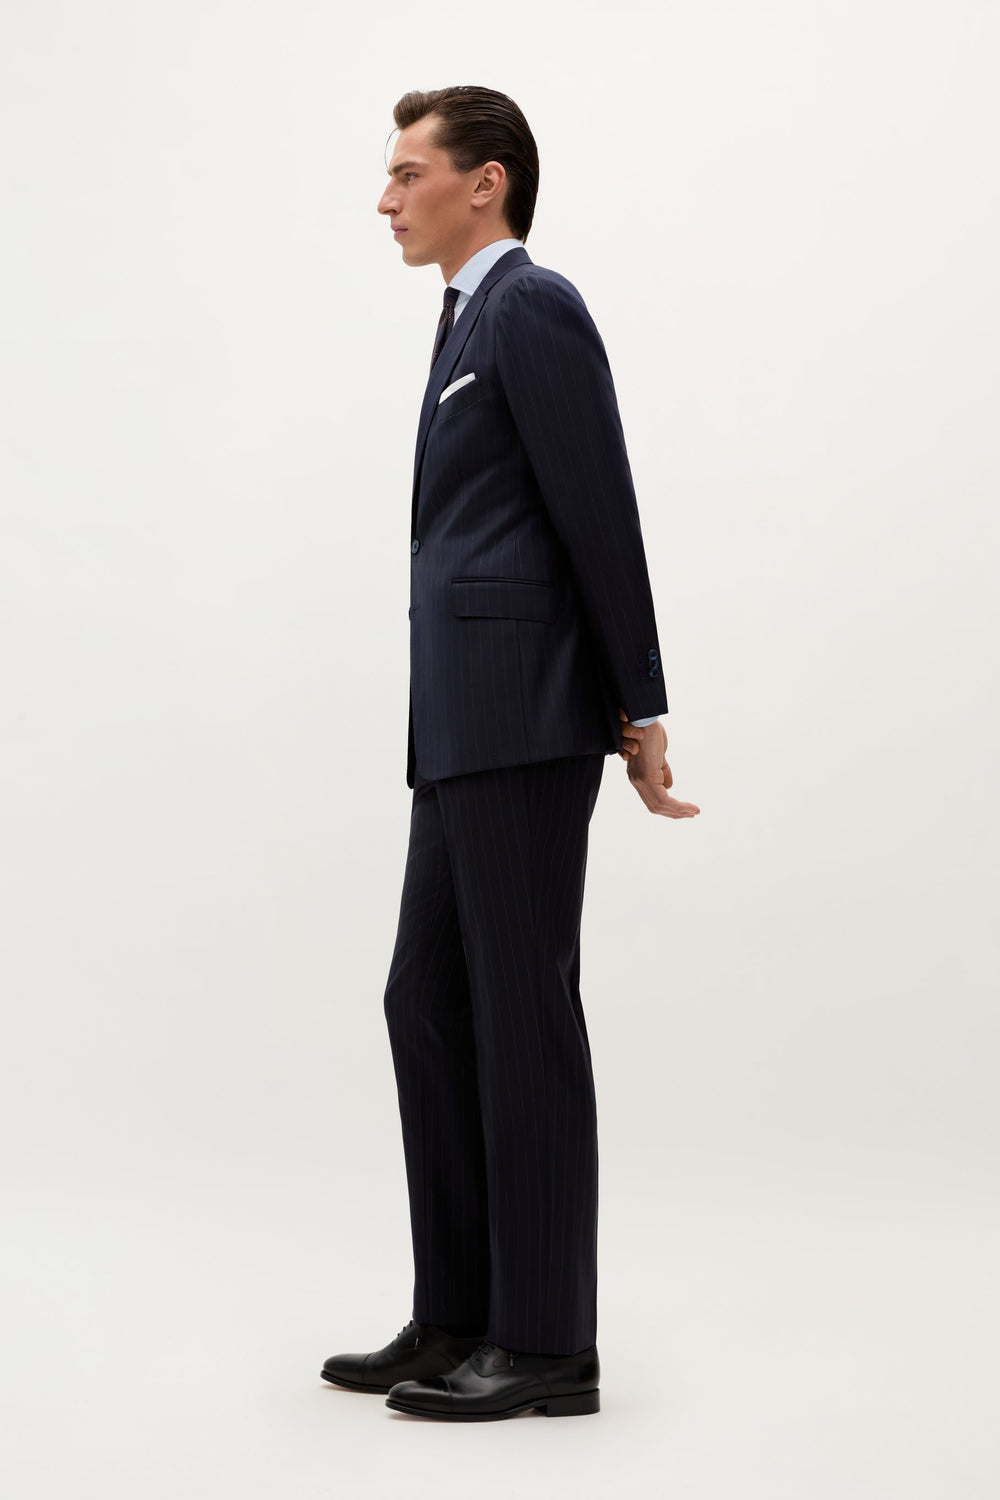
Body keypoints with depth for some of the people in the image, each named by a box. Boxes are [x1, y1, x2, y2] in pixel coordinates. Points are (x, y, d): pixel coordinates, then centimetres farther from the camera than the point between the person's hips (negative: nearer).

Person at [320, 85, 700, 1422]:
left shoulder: (529, 305, -7)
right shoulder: (479, 323, 23)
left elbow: (602, 521, -12)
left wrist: (641, 715, -11)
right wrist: (625, 717, 19)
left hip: (523, 711, -10)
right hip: (468, 727, 10)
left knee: (521, 1012, -6)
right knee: (431, 1003, 9)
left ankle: (548, 1342, 2)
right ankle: (460, 1319, 16)